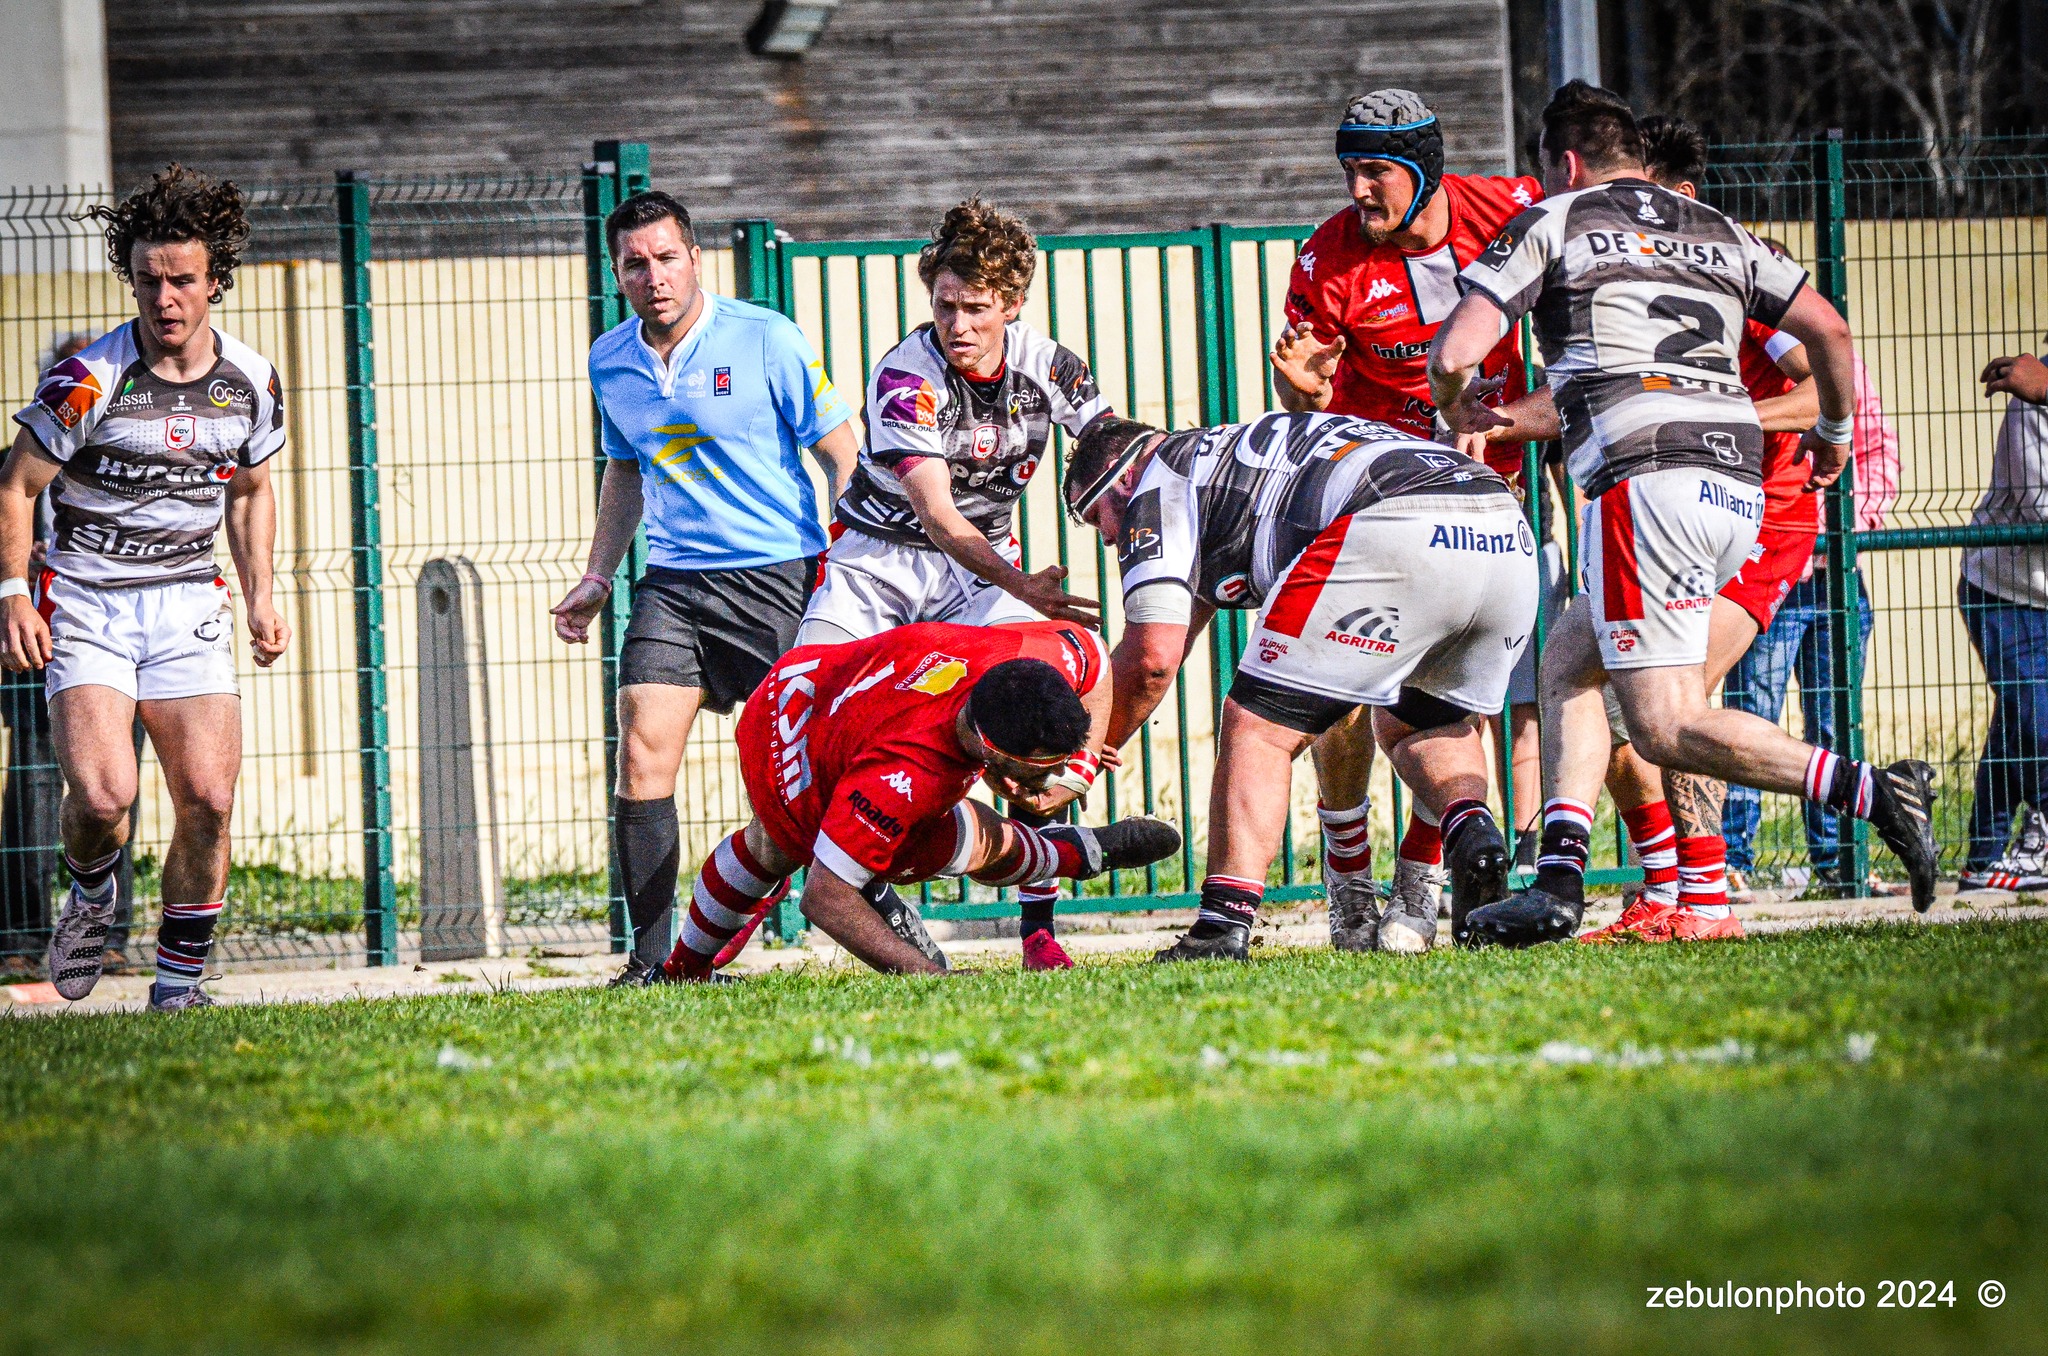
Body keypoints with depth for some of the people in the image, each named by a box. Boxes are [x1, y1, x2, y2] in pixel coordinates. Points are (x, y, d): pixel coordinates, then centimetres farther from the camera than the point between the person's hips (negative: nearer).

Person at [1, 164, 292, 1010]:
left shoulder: (251, 381, 3)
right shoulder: (89, 380, -11)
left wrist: (260, 597, 11)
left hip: (189, 606, 3)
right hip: (86, 604, -3)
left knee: (208, 797, -10)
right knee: (103, 793, -21)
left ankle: (180, 979, 6)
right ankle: (92, 894, 15)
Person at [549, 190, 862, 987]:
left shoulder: (768, 341, -7)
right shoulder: (610, 363, 8)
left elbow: (842, 456, -2)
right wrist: (597, 578, 19)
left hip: (779, 577, -4)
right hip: (671, 583, 4)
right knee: (642, 756, -9)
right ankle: (650, 956, -5)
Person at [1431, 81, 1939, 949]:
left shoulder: (1551, 224, 8)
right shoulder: (1717, 233, 23)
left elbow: (1454, 354, 1)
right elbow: (1828, 331, 18)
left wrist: (1456, 408, 24)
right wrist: (1835, 432, 36)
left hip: (1644, 479, -7)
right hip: (1738, 487, 7)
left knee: (1667, 727, -7)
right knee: (1568, 665, 19)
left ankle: (1871, 791, -21)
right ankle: (1559, 881, 8)